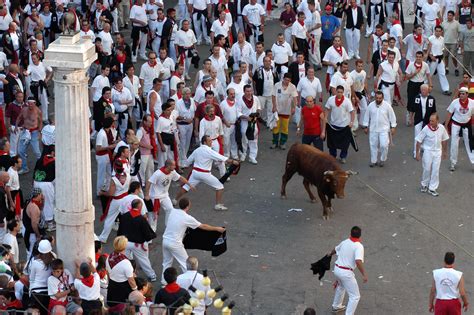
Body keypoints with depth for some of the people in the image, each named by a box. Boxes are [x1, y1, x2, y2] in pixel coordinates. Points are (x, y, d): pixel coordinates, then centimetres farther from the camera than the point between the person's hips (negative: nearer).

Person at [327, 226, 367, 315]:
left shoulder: (344, 242, 7)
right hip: (346, 273, -8)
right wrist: (364, 275, -28)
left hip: (337, 269, 8)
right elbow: (358, 261, -30)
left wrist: (330, 253, 52)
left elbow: (336, 249, 29)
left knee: (341, 286, 38)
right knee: (355, 296, -1)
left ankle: (336, 306, 55)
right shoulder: (359, 246, -15)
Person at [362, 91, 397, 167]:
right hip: (373, 129, 2)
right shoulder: (371, 105, -3)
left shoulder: (387, 106, -9)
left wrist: (393, 127, -1)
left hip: (384, 129, -2)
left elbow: (392, 117, -1)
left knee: (384, 145, -9)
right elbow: (367, 116, 7)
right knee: (373, 145, 10)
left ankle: (382, 160, 13)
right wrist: (365, 126, 9)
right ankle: (373, 161, 25)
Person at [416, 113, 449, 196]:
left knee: (436, 170, 2)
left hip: (437, 152, 3)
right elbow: (419, 141, -10)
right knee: (427, 169, 6)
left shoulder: (441, 128, -8)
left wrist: (445, 152, 15)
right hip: (428, 151, -3)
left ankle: (432, 188, 12)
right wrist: (417, 153, -9)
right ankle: (424, 185, 29)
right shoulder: (426, 129, -18)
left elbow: (444, 140, 8)